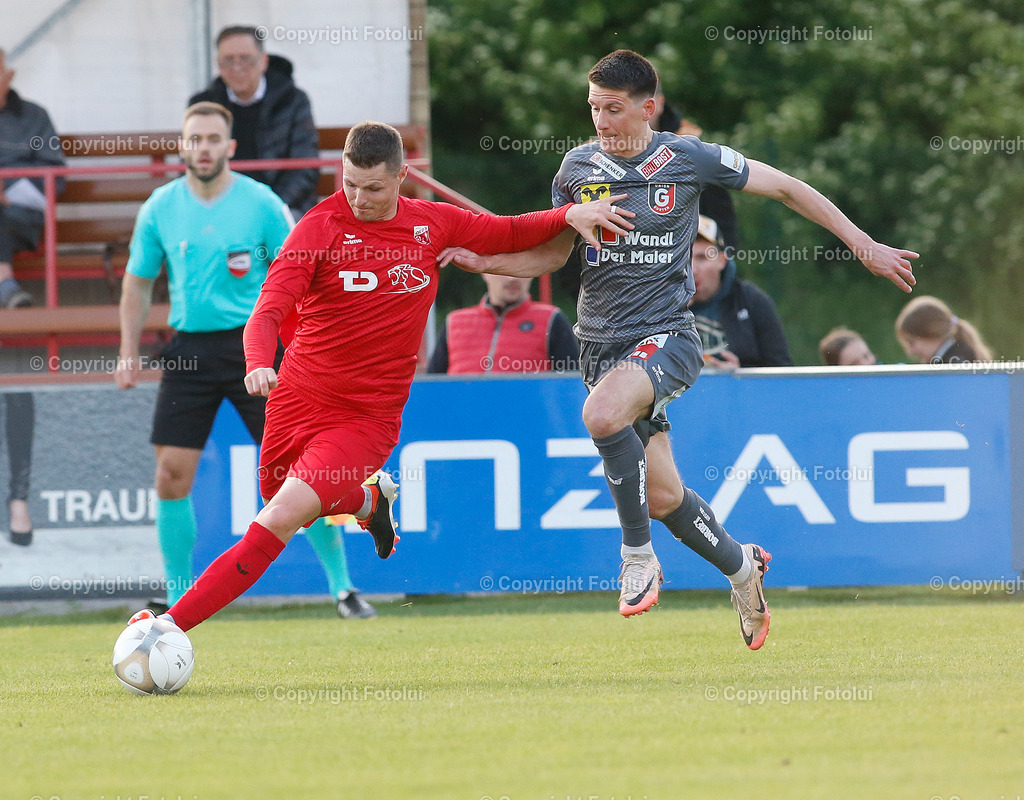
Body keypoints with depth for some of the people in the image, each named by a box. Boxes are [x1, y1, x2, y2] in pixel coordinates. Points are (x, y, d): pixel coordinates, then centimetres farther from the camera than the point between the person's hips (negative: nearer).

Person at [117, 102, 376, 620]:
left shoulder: (262, 204, -4)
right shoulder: (160, 208, 3)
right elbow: (138, 283, 14)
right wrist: (129, 353, 7)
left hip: (252, 343, -2)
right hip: (189, 348, 2)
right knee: (172, 475, -5)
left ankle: (342, 587, 5)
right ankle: (179, 601, 8)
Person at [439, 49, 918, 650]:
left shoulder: (689, 158, -4)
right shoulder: (577, 167, 5)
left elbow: (784, 187, 5)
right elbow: (553, 255, 16)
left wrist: (865, 245, 5)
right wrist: (483, 262, -1)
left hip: (667, 335, -4)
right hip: (602, 345, 4)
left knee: (602, 415, -35)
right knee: (663, 496, 3)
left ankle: (638, 554, -16)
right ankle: (740, 565, 33)